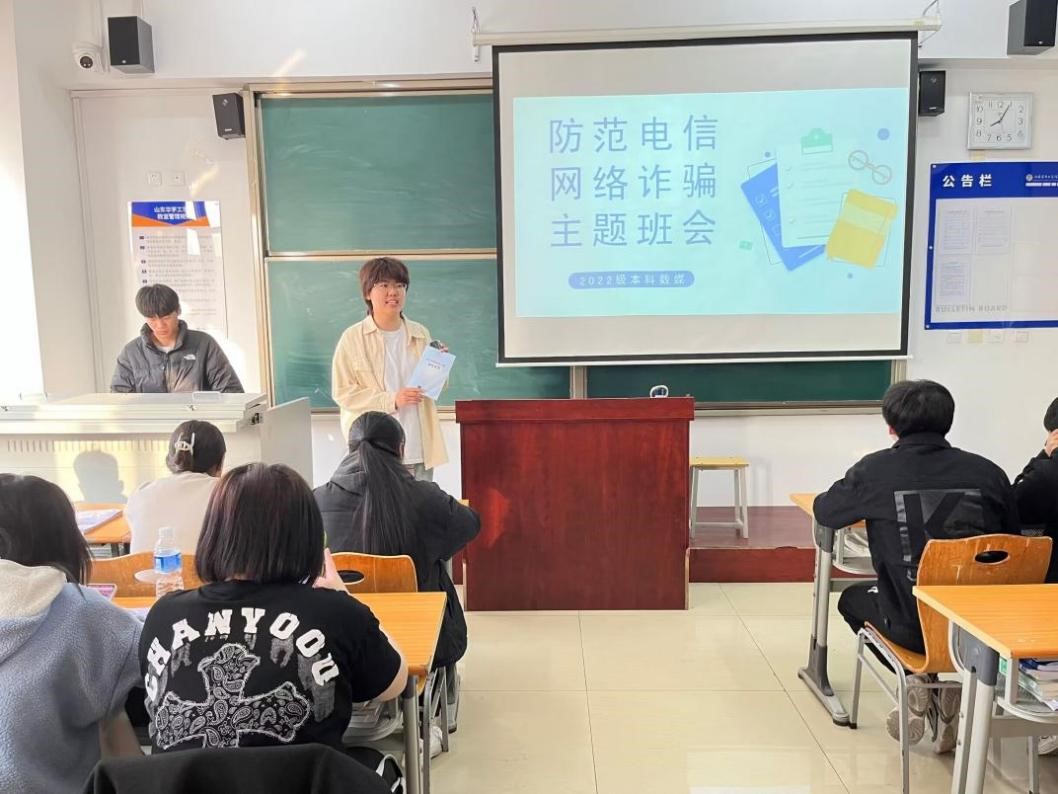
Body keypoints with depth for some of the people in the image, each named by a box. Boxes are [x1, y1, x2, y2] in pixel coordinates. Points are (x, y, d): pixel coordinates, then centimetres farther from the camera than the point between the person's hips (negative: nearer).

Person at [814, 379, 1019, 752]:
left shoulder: (874, 470, -9)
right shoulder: (987, 471, -3)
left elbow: (823, 512, 6)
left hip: (914, 626, -3)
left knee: (852, 598, 30)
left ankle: (916, 679, 11)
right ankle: (952, 684, 17)